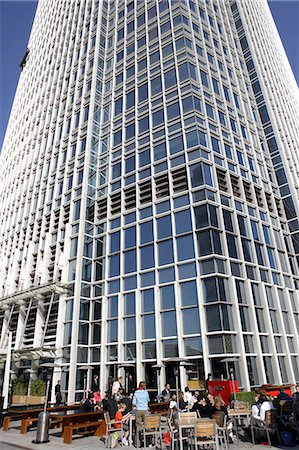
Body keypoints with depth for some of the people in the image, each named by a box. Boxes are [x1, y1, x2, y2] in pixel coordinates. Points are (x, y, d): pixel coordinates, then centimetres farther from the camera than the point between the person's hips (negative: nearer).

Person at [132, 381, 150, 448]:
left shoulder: (136, 392, 0)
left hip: (138, 410, 1)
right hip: (145, 410, -1)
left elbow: (134, 403, 3)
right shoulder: (146, 392, -3)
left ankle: (137, 443, 8)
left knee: (138, 426, 5)